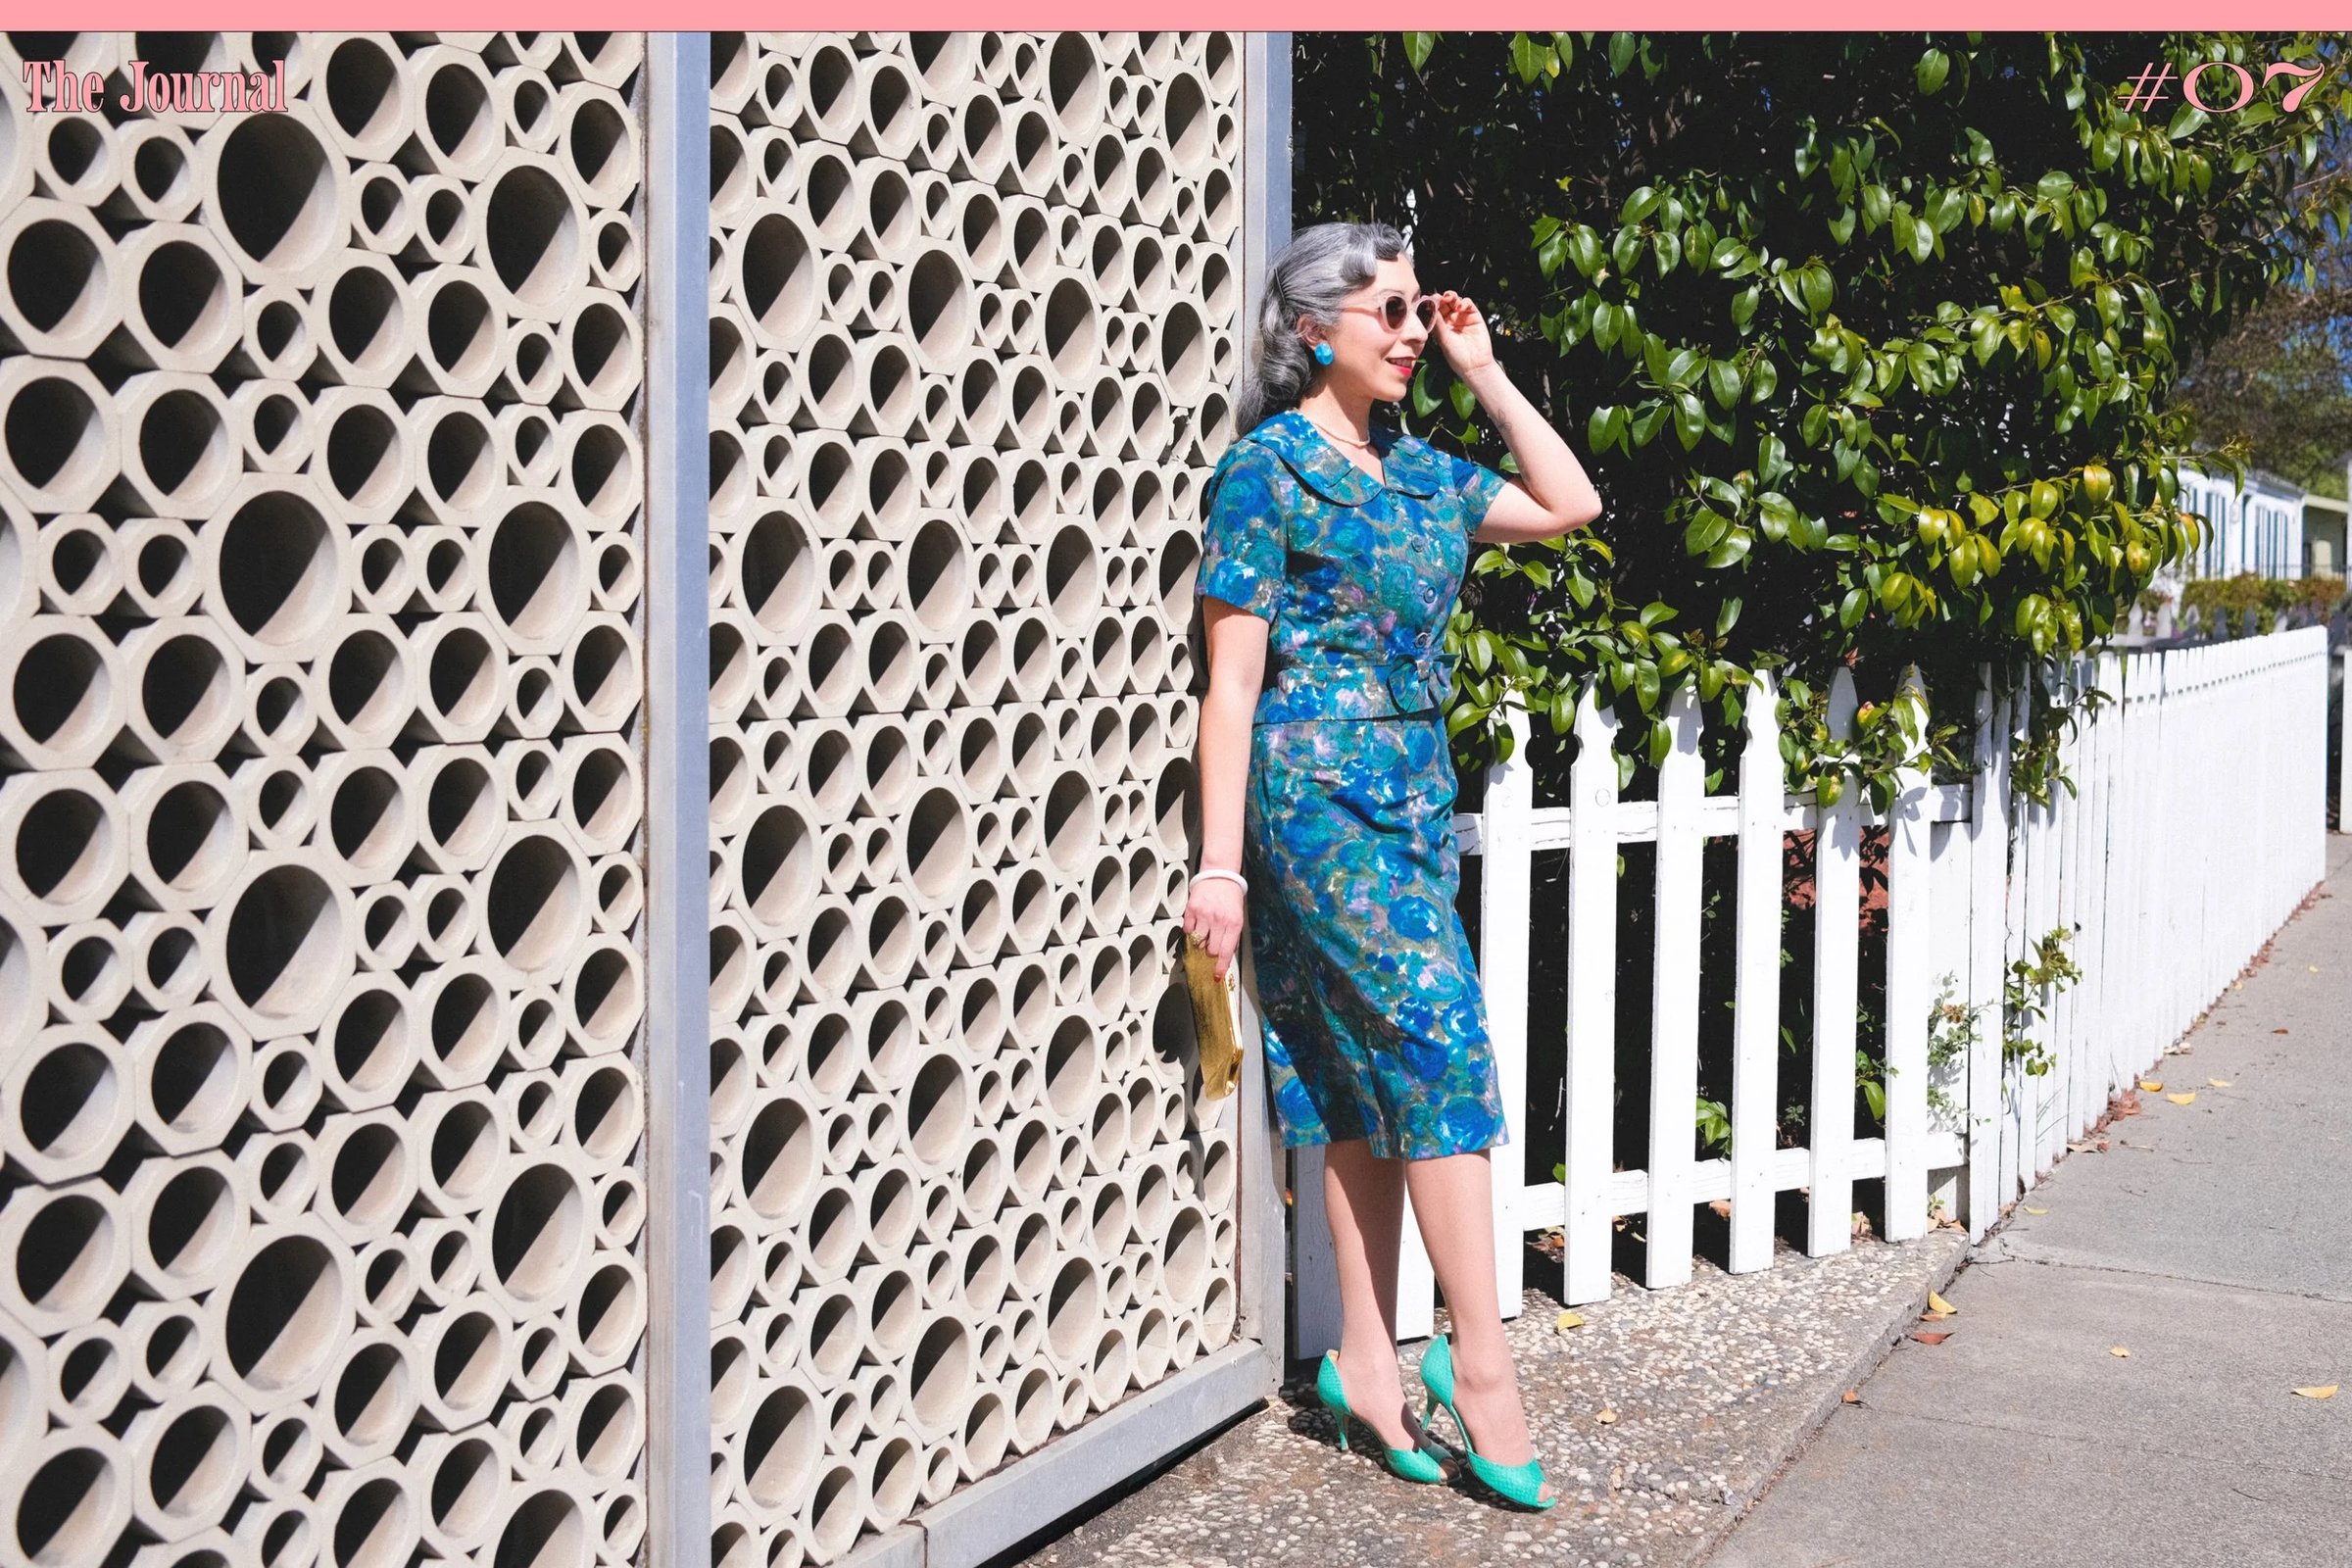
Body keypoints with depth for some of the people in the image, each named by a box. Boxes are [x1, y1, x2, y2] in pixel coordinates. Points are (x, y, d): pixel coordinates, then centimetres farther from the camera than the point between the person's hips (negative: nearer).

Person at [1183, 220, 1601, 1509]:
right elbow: (1232, 681, -11)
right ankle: (1479, 1359, -2)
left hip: (1414, 796, 8)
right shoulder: (1267, 470, -8)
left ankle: (1368, 1359, 14)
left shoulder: (1414, 471, 13)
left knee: (1375, 1082, 8)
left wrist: (1486, 377, 14)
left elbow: (1569, 504, 21)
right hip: (1320, 797, -8)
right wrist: (1221, 863, -15)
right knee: (1439, 1048, -10)